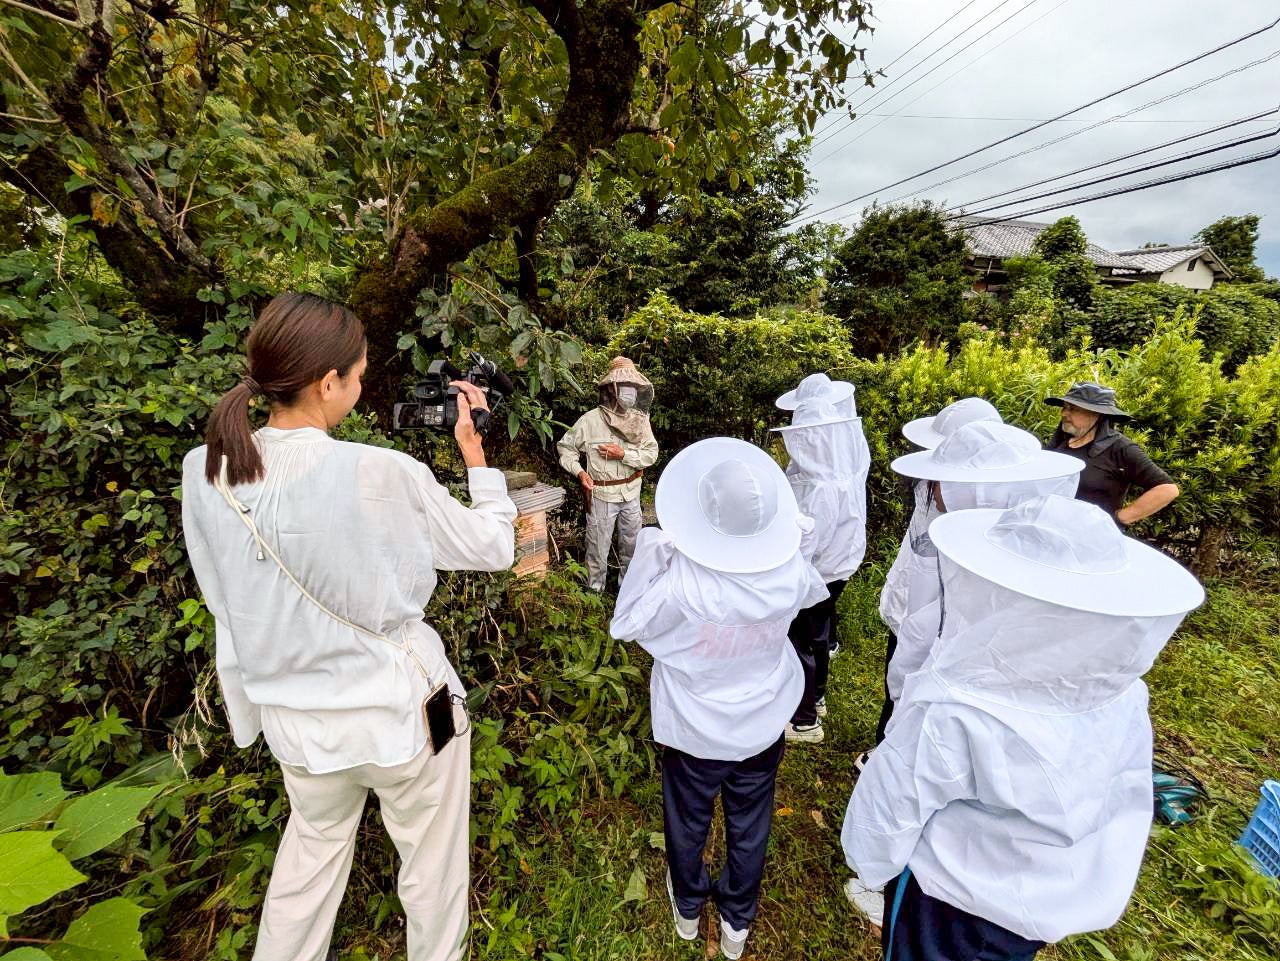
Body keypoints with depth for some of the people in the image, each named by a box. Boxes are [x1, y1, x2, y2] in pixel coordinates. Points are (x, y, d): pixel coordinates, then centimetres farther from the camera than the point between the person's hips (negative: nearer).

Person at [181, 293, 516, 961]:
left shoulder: (204, 475, -10)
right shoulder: (382, 475, -26)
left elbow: (228, 611, 2)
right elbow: (493, 548, -12)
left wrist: (251, 714, 16)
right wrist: (473, 450, -3)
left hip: (294, 717, 5)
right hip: (400, 711, -4)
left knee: (315, 839, 33)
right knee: (430, 858, 22)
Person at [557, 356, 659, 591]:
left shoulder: (639, 419, -5)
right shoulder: (591, 420, -13)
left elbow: (651, 454, -8)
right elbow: (565, 447, -2)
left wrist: (623, 454, -21)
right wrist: (580, 472, -15)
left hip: (631, 492, 4)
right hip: (602, 493, -4)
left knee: (632, 543, 19)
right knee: (599, 545, 8)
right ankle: (595, 590, 29)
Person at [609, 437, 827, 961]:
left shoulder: (682, 583, -35)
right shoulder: (789, 573, -23)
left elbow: (625, 624, -16)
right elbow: (812, 592, 2)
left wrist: (651, 551, -20)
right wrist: (797, 536, -3)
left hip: (692, 731, -2)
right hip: (761, 727, 2)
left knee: (688, 823, 27)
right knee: (749, 828, 27)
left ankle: (688, 908, 55)